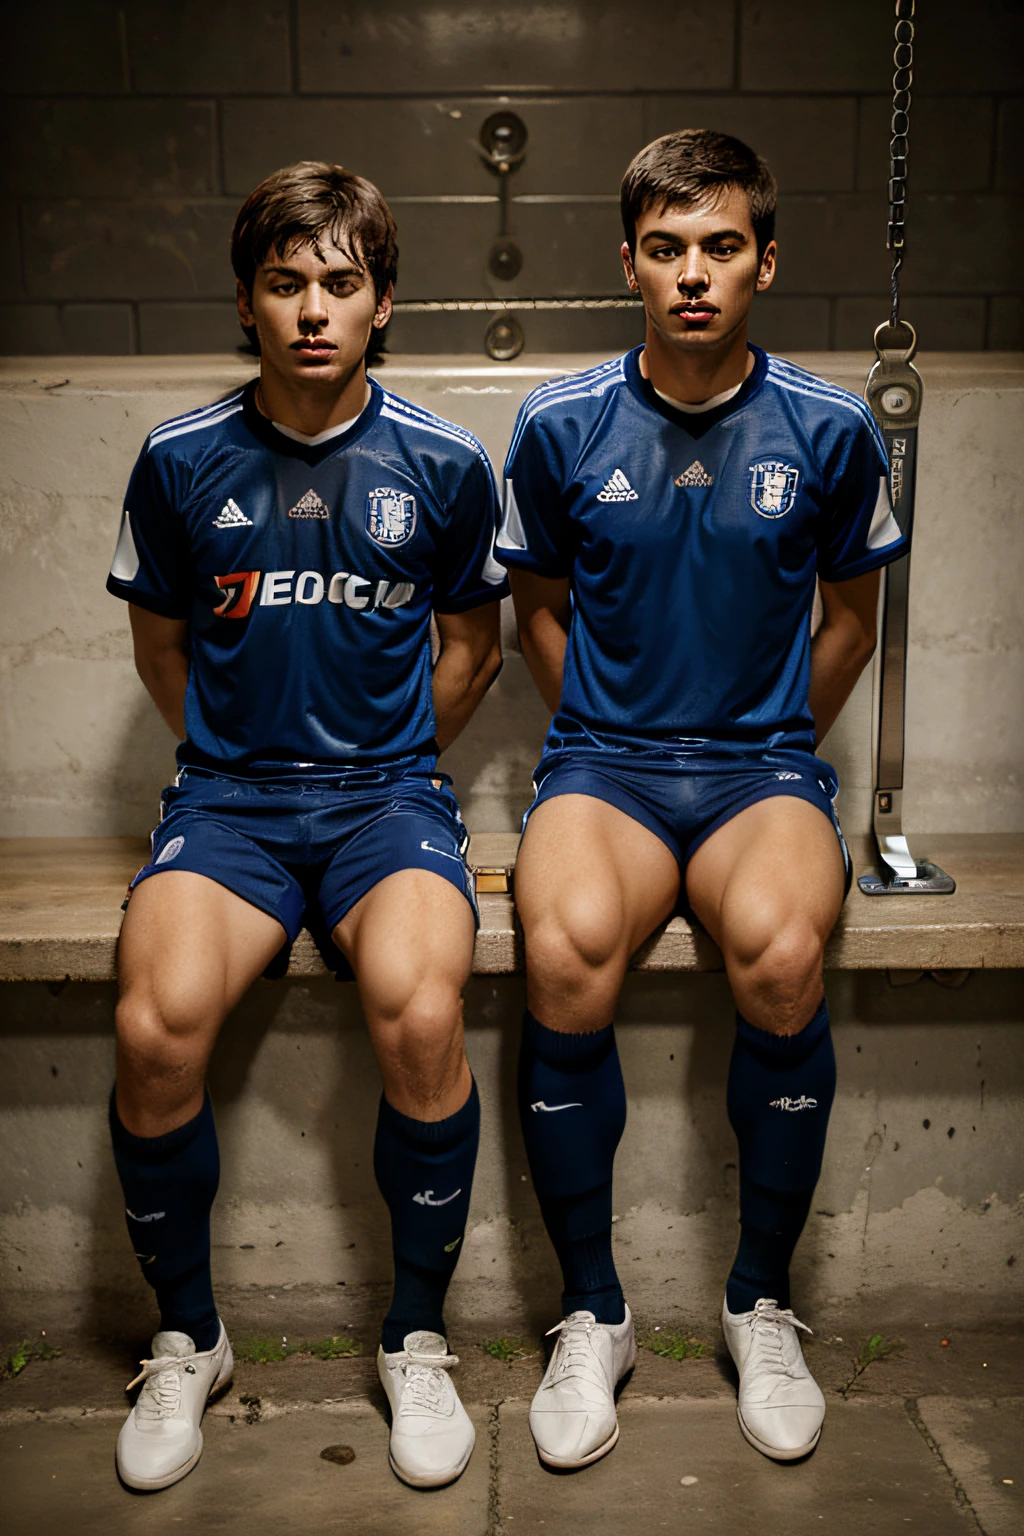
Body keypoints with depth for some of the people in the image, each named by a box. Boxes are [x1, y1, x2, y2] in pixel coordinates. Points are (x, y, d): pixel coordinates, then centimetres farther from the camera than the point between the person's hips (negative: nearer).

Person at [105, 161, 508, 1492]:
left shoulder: (444, 465, 3)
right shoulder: (183, 461, 4)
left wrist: (392, 766, 10)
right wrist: (232, 758, 9)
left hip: (389, 789, 0)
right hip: (226, 792, 1)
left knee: (420, 1015, -30)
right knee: (156, 1025, -26)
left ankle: (418, 1341, -1)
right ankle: (186, 1339, 3)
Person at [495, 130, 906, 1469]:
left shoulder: (831, 432, 2)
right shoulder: (560, 427, 2)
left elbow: (848, 618, 14)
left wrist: (779, 757, 9)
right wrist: (598, 746, 6)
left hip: (763, 764, 0)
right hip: (603, 763, 0)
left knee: (781, 950, -33)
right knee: (566, 947, -33)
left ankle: (764, 1305, -6)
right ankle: (592, 1315, -9)